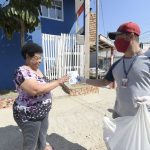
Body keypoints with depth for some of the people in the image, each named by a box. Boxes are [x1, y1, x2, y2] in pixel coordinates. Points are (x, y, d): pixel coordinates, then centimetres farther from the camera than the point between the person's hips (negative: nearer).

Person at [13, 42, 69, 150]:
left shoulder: (37, 70, 4)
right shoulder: (22, 72, -24)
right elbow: (36, 89, -36)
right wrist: (58, 82, -30)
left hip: (43, 112, 8)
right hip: (28, 115, -8)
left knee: (43, 135, 29)